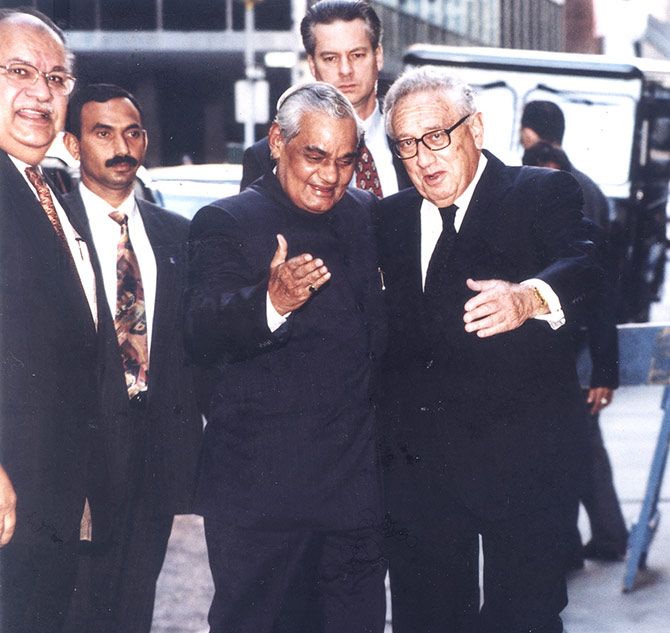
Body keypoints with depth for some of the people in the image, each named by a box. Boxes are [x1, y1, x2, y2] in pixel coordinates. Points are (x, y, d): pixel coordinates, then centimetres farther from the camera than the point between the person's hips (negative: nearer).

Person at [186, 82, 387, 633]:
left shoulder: (369, 216, 12)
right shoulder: (224, 223, -4)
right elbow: (202, 334, -18)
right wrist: (272, 302, -37)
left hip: (357, 481, 5)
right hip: (259, 487, -4)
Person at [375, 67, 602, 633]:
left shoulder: (545, 194, -1)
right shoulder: (390, 218, 13)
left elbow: (583, 265, -21)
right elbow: (383, 332, 14)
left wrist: (531, 295, -42)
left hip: (518, 459, -4)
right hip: (417, 461, 4)